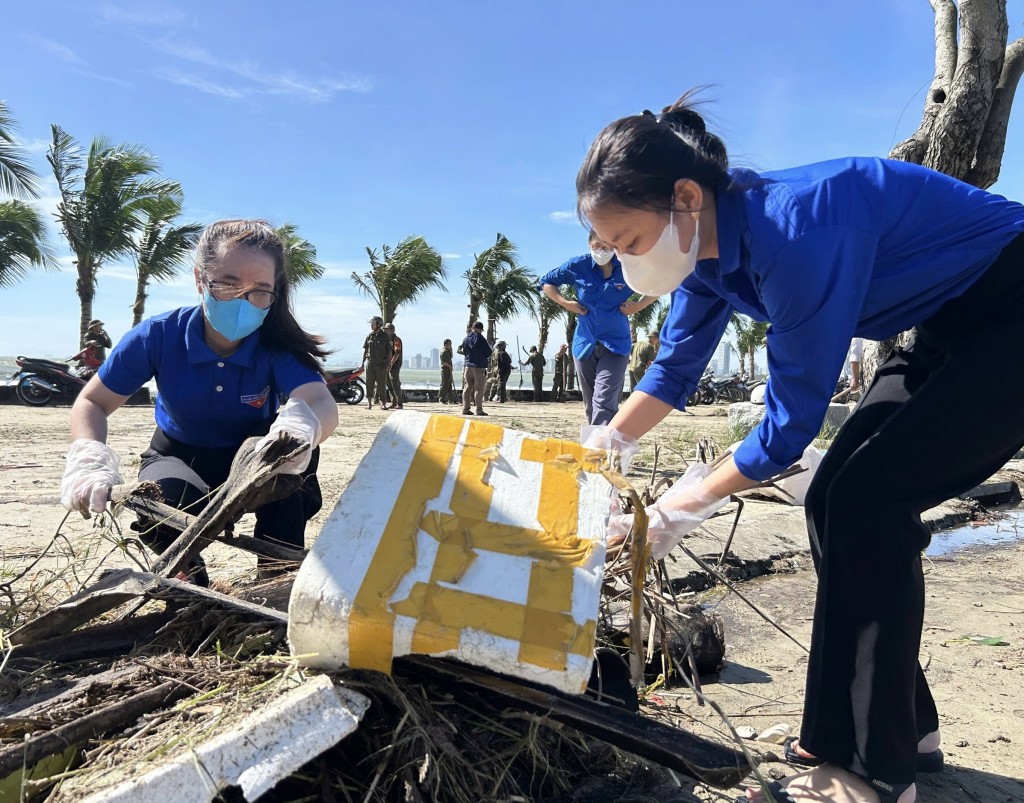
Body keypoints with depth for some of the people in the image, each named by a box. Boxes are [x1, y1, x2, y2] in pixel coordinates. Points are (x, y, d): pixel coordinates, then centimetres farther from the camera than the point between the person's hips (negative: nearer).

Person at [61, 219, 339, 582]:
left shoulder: (279, 344, -26)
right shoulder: (158, 336, -23)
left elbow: (322, 403, -45)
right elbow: (91, 403, -13)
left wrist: (302, 423, -71)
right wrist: (89, 462, -34)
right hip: (180, 458, 1)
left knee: (294, 441, -33)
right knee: (163, 503, -33)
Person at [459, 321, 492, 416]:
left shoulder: (466, 339, 5)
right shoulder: (481, 338, -10)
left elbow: (463, 351, 14)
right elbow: (489, 352, -5)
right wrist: (484, 356, 15)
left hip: (468, 366, 5)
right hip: (479, 367, -5)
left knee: (467, 388, 9)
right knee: (479, 389, -3)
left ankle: (466, 409, 9)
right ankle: (479, 410, -4)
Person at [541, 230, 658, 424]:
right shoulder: (578, 266, -3)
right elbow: (546, 282, 12)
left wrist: (639, 305, -4)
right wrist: (565, 303, -1)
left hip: (615, 344, -3)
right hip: (584, 343, 3)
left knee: (604, 402, -16)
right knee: (590, 405, 10)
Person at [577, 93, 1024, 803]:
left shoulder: (796, 230, -33)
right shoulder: (707, 242, -7)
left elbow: (793, 418, -27)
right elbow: (674, 371, 6)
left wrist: (690, 503, -19)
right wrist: (599, 449, 2)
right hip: (946, 334, 8)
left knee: (864, 504, -17)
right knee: (836, 503, 1)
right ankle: (905, 726, 16)